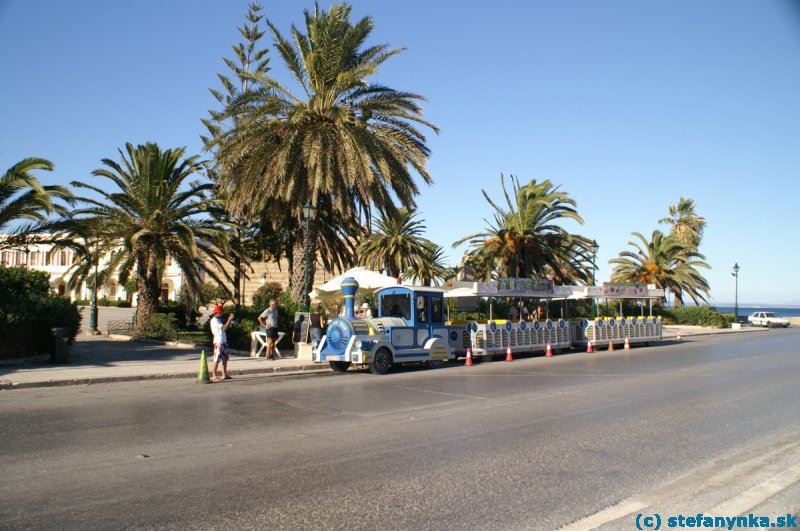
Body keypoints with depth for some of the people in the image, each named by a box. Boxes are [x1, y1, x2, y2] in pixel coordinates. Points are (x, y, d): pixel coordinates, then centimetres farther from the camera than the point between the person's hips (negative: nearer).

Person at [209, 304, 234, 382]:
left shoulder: (219, 320, 18)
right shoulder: (214, 320, -13)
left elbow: (224, 328, 19)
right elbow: (223, 328, -21)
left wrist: (229, 320, 11)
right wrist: (229, 320, -17)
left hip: (223, 341, 10)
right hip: (218, 342, -10)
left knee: (225, 358, 14)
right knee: (217, 359, -7)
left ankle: (224, 375, 21)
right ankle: (213, 376, -4)